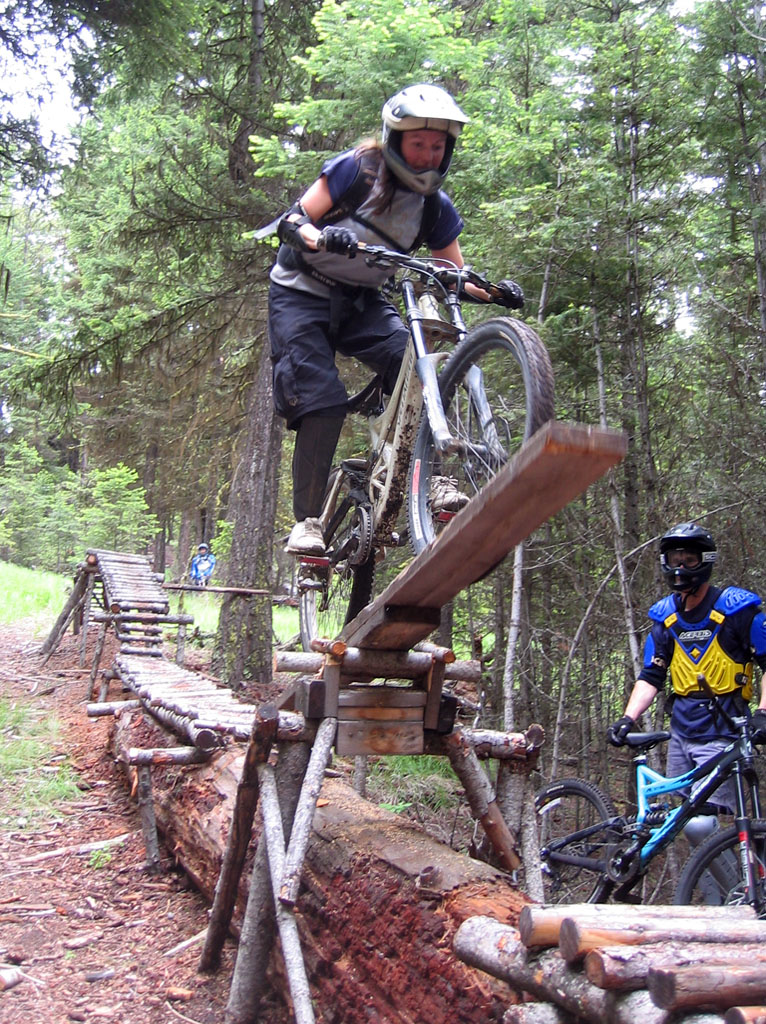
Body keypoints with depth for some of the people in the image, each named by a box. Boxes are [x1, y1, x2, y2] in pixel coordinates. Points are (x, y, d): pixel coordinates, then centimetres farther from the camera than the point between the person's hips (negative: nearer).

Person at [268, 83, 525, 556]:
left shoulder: (436, 208, 0)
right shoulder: (358, 169, -12)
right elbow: (292, 221, -14)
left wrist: (493, 291, -17)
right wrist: (324, 238, -36)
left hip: (360, 302, 4)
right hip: (302, 294, -4)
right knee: (322, 399, -21)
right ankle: (307, 520, -15)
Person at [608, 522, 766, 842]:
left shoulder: (735, 608, -7)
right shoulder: (665, 616, 6)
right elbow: (651, 676, 7)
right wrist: (628, 718, -7)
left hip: (722, 734, -5)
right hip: (681, 733, 5)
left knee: (700, 824, -16)